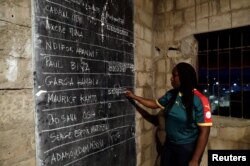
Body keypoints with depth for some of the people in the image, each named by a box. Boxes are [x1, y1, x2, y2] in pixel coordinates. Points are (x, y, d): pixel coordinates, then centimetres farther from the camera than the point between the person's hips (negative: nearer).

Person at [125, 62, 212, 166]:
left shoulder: (199, 100, -19)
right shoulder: (171, 95, 0)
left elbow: (204, 131, -18)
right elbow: (155, 104, 16)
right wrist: (134, 97, 14)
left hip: (188, 148, -5)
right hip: (169, 145, 6)